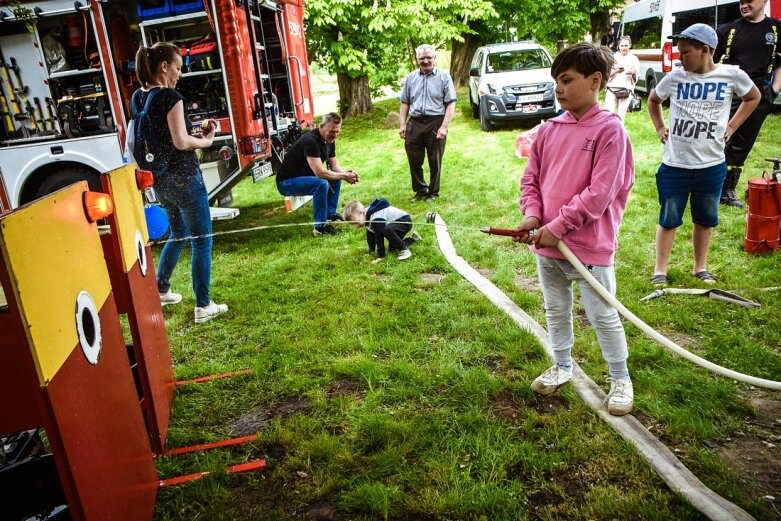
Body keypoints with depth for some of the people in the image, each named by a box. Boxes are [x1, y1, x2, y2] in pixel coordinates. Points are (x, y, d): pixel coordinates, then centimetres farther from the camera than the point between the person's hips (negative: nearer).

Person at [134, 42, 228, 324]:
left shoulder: (139, 98, 9)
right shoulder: (170, 97, -15)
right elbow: (181, 142, -20)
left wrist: (194, 134, 13)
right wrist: (207, 140, -3)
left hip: (159, 178, 9)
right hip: (183, 177, -8)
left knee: (177, 234, 26)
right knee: (201, 240, 1)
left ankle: (160, 291, 35)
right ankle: (203, 307, 5)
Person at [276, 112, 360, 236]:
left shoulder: (329, 141, 2)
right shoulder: (310, 141, -27)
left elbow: (335, 166, 8)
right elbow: (320, 172, -33)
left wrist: (347, 173, -13)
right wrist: (344, 176, -24)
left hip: (305, 176, 10)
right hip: (286, 182, -10)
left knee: (336, 178, 8)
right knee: (321, 184, -31)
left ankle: (330, 214, 16)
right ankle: (320, 227, -22)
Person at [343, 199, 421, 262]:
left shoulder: (376, 219, -33)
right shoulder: (367, 217, -1)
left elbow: (379, 237, -30)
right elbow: (370, 235, 9)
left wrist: (380, 256, -24)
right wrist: (371, 252, 7)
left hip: (405, 221, -11)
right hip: (396, 223, 11)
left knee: (387, 230, -38)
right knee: (392, 248, 17)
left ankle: (404, 250, -21)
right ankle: (412, 238, 35)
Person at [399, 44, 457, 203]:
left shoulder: (444, 77, 1)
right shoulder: (411, 78, 12)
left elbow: (451, 104, -4)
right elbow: (405, 103, 15)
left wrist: (444, 126, -14)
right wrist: (402, 124, 4)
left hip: (435, 123, -3)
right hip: (415, 123, 3)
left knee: (435, 161, 5)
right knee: (414, 160, 6)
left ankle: (433, 192, 19)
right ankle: (420, 190, 22)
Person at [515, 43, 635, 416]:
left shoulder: (609, 129, -13)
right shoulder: (548, 130, 4)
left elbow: (599, 193, -19)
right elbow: (531, 179, 9)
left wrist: (558, 226, -18)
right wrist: (532, 216, -8)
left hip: (589, 245, -6)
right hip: (546, 242, 6)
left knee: (603, 316, 8)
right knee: (556, 310, 20)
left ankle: (620, 379, 28)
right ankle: (562, 367, 40)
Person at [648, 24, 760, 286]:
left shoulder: (732, 75, -4)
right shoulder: (674, 78, -3)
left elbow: (753, 97, 15)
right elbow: (653, 100, 18)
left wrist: (731, 127, 7)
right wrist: (660, 127, 7)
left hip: (712, 165, 1)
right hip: (675, 164, -1)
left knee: (705, 219, 13)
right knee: (669, 219, 5)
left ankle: (701, 267, 29)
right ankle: (660, 270, 15)